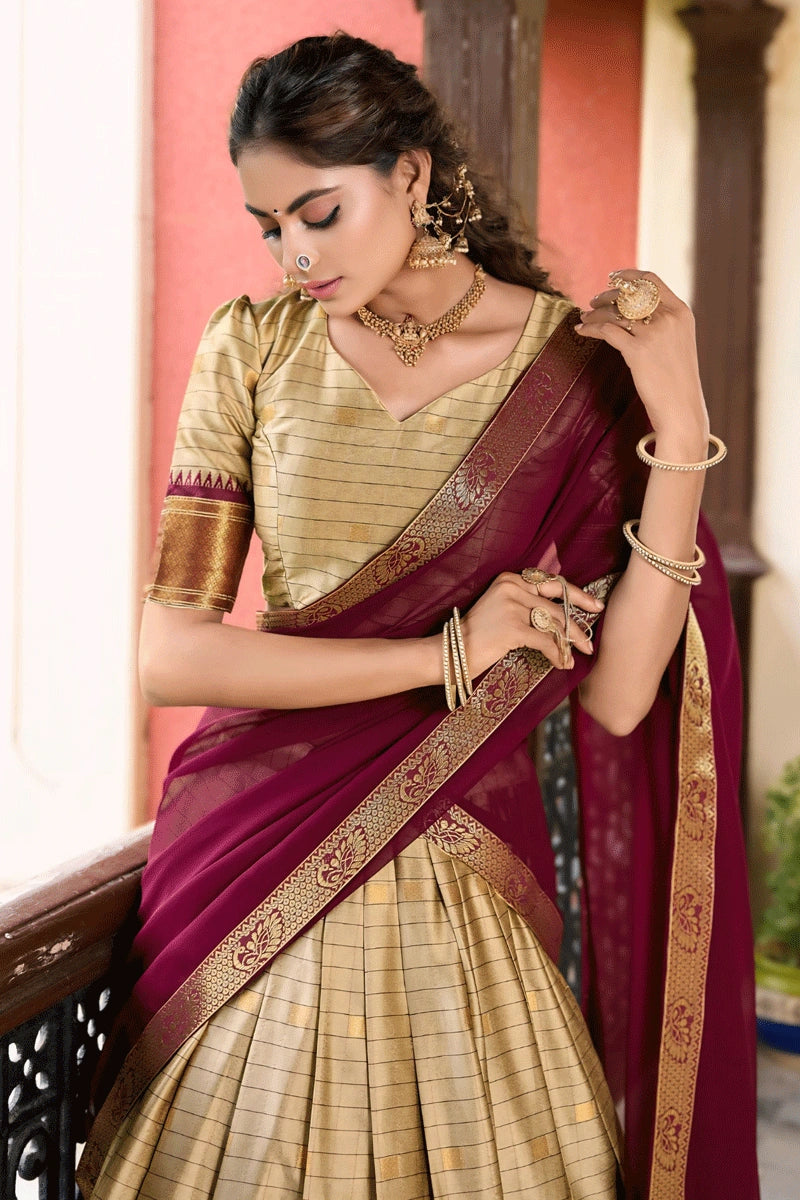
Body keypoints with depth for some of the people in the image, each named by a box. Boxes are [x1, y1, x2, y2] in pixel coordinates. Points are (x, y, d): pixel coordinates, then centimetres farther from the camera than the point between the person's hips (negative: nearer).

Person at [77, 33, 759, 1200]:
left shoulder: (579, 365, -5)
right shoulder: (251, 350, -1)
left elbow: (617, 696, -11)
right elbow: (169, 654, -8)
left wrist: (679, 427, -18)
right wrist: (446, 652, -14)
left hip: (464, 888, -1)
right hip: (253, 879, 2)